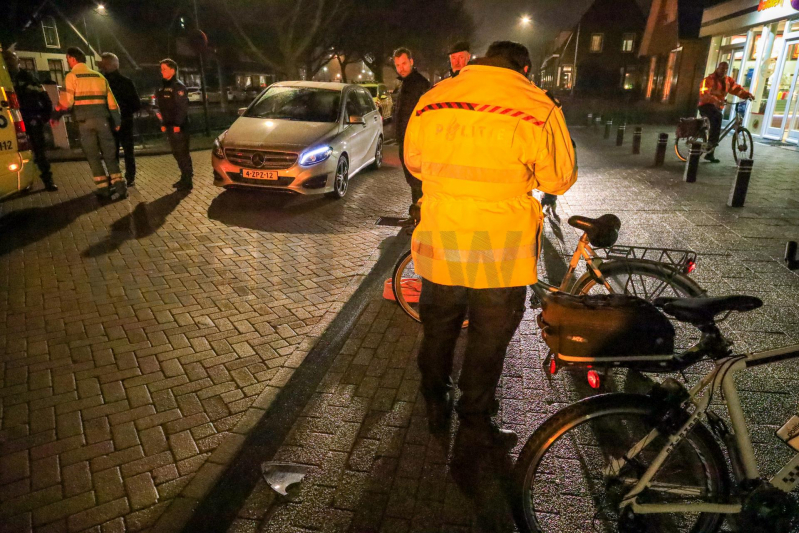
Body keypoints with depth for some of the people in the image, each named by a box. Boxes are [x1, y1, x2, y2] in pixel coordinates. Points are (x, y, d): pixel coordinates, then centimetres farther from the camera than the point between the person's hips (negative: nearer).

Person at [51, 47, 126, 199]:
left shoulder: (72, 76, -1)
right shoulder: (99, 76, 15)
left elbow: (66, 101, -8)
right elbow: (111, 101, 13)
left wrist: (56, 115, 7)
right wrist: (116, 121, 17)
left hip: (85, 121, -4)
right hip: (102, 120, 4)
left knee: (93, 155, 4)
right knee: (109, 154, 7)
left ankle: (103, 188, 2)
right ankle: (120, 186, -2)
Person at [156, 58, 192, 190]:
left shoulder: (178, 86, -9)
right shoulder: (163, 87, 17)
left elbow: (182, 106, -16)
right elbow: (163, 107, 20)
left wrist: (178, 124, -21)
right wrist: (163, 124, 14)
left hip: (178, 126, -9)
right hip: (169, 125, 9)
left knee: (183, 152, -7)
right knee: (177, 153, 11)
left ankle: (187, 181, -3)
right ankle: (185, 178, 19)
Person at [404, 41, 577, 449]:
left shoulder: (431, 99, 0)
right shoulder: (538, 108, -11)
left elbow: (414, 163, 12)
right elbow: (559, 180, -3)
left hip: (439, 244, 4)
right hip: (500, 251, -3)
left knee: (438, 328, 22)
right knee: (488, 339, 15)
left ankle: (435, 405, 40)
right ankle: (475, 418, 31)